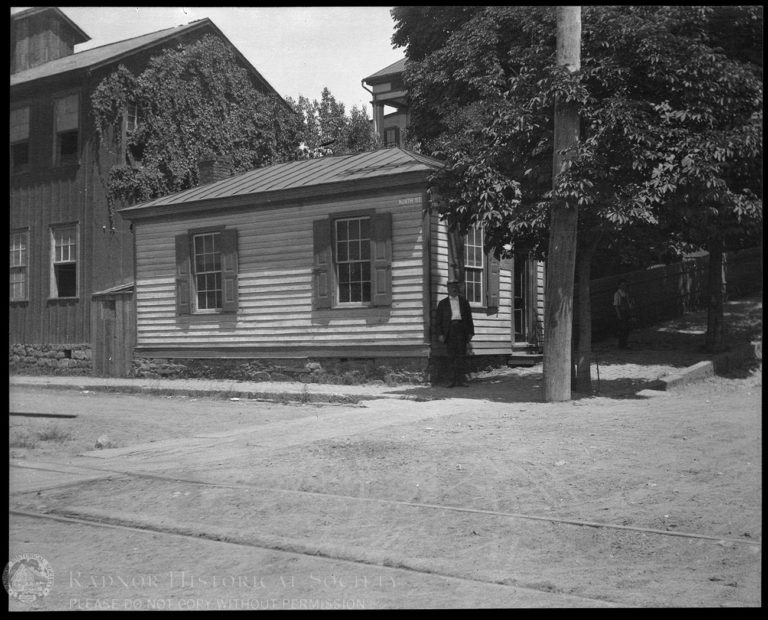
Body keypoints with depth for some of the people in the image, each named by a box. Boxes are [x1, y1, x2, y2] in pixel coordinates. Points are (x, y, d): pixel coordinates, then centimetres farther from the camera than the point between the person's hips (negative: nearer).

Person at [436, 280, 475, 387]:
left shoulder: (464, 301, 16)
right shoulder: (443, 303, 12)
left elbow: (469, 317, 13)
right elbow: (439, 320, 8)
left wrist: (470, 332, 5)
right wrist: (440, 334, -2)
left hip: (461, 329, 1)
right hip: (449, 329, -1)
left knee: (461, 355, -2)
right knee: (451, 356, -2)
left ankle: (461, 379, -1)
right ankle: (453, 379, 0)